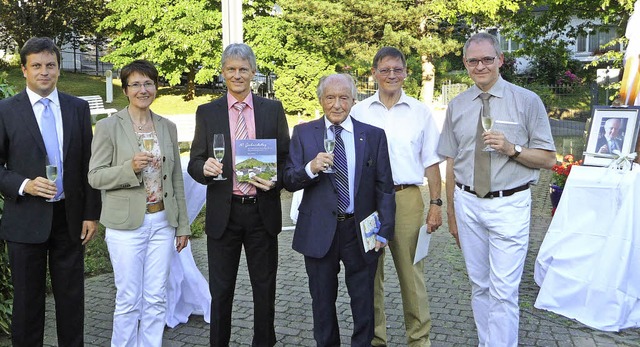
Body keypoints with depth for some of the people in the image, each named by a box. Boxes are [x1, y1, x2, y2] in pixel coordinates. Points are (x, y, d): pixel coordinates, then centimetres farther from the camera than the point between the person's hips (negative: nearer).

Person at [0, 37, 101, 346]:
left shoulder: (78, 108, 5)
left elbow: (88, 165, 5)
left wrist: (91, 214, 2)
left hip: (70, 217, 2)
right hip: (26, 219, -1)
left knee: (72, 297, 10)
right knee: (27, 299, 10)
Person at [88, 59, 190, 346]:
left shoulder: (168, 127, 8)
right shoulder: (108, 126, -4)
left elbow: (176, 179, 10)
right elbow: (95, 177, -5)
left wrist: (183, 225, 9)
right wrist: (130, 168, -22)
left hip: (162, 222, 4)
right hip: (127, 224, -3)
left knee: (156, 299, 10)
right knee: (129, 300, 5)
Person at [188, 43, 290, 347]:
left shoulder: (273, 109, 4)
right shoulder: (207, 112, 4)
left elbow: (286, 159, 6)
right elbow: (194, 163, 3)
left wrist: (275, 180, -14)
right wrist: (205, 167, -20)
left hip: (263, 211, 1)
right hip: (223, 213, 0)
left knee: (265, 290, 12)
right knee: (220, 291, 10)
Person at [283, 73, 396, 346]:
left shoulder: (373, 135, 1)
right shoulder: (303, 134, 1)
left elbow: (385, 187, 1)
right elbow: (289, 182, -2)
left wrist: (384, 230, -6)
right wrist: (311, 168, -22)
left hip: (361, 231, 0)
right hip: (319, 231, 0)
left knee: (364, 300, 13)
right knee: (322, 300, 15)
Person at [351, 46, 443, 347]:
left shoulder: (420, 112, 6)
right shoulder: (358, 112, 5)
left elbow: (431, 162, 8)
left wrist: (436, 204, 2)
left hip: (407, 199, 0)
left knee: (412, 272, 4)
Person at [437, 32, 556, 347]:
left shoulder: (527, 101, -4)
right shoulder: (457, 106, 6)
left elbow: (548, 158, -2)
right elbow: (451, 162, 8)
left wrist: (512, 149, -20)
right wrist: (451, 212, 9)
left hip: (509, 205, -3)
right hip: (468, 203, 4)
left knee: (503, 292, -4)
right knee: (479, 286, 16)